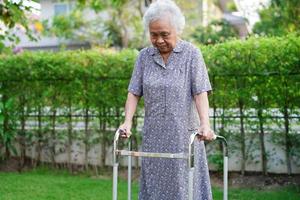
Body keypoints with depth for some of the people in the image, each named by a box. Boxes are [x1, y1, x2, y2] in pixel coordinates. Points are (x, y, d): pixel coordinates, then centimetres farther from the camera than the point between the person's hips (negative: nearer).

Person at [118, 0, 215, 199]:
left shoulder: (191, 53, -3)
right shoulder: (144, 56, 7)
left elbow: (200, 92, -10)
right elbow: (134, 93, 5)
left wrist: (205, 124, -24)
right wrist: (127, 122, -10)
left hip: (184, 135, -3)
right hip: (154, 136, 3)